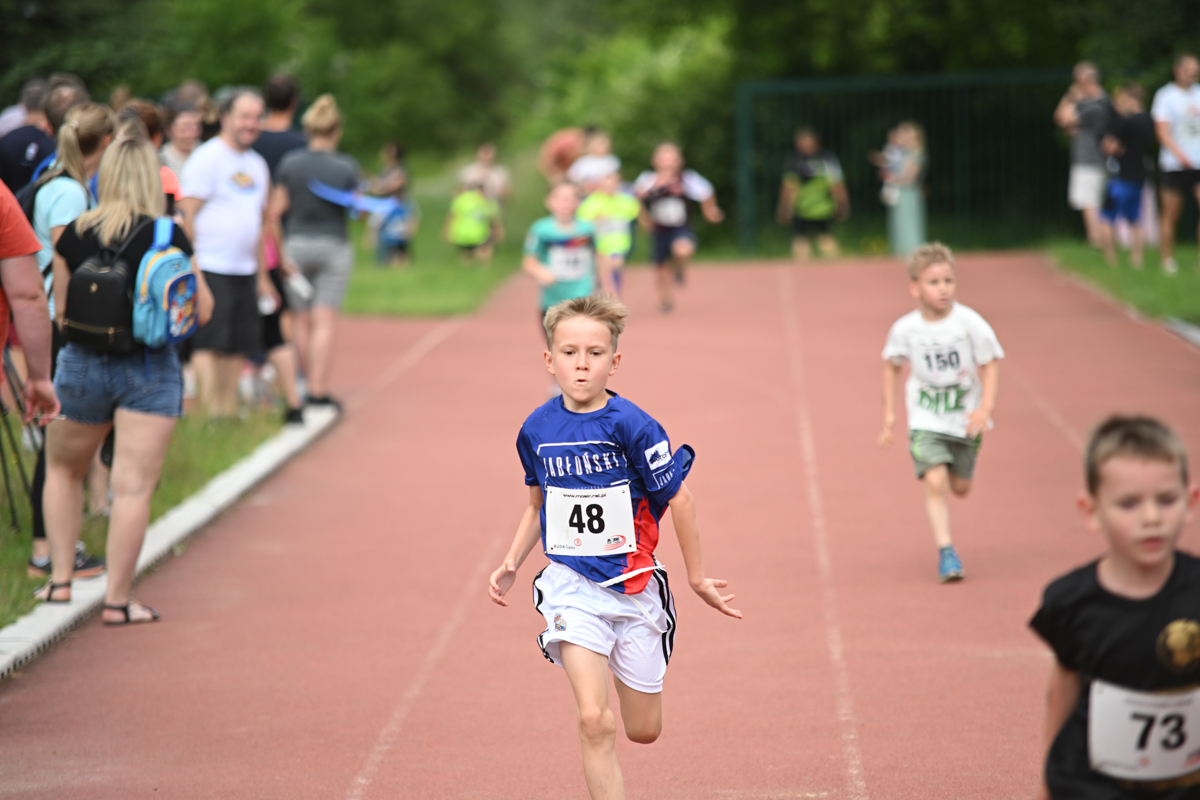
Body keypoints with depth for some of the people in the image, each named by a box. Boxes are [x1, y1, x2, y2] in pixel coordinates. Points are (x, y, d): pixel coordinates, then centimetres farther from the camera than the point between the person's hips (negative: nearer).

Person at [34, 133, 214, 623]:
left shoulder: (74, 235, -3)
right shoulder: (169, 237, -9)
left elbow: (57, 311, 2)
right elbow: (202, 310, -3)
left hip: (82, 365, 2)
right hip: (149, 370, -2)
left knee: (62, 470, 23)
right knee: (133, 486, -2)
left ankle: (59, 580, 20)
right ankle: (117, 600, -3)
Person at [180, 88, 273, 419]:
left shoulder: (257, 164, 17)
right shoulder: (207, 158, -7)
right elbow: (186, 215, -10)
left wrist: (262, 276, 21)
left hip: (245, 271, 7)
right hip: (210, 268, -7)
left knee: (239, 346, 8)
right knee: (209, 344, -8)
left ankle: (229, 409, 16)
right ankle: (210, 414, -8)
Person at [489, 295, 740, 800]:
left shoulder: (629, 425, -14)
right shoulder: (537, 430, -2)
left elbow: (679, 499, -5)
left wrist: (697, 577, 1)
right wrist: (512, 563, 6)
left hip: (633, 585, -1)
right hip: (570, 584, 1)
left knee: (643, 730, 12)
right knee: (594, 722, -17)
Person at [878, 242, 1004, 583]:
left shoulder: (969, 322, -15)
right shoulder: (905, 329, -11)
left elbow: (990, 363, -7)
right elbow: (892, 366, 7)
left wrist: (986, 407, -19)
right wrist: (889, 412, 7)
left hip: (965, 417, 1)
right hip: (925, 419, -1)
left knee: (960, 487, 11)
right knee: (935, 481, -17)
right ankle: (945, 550, -10)